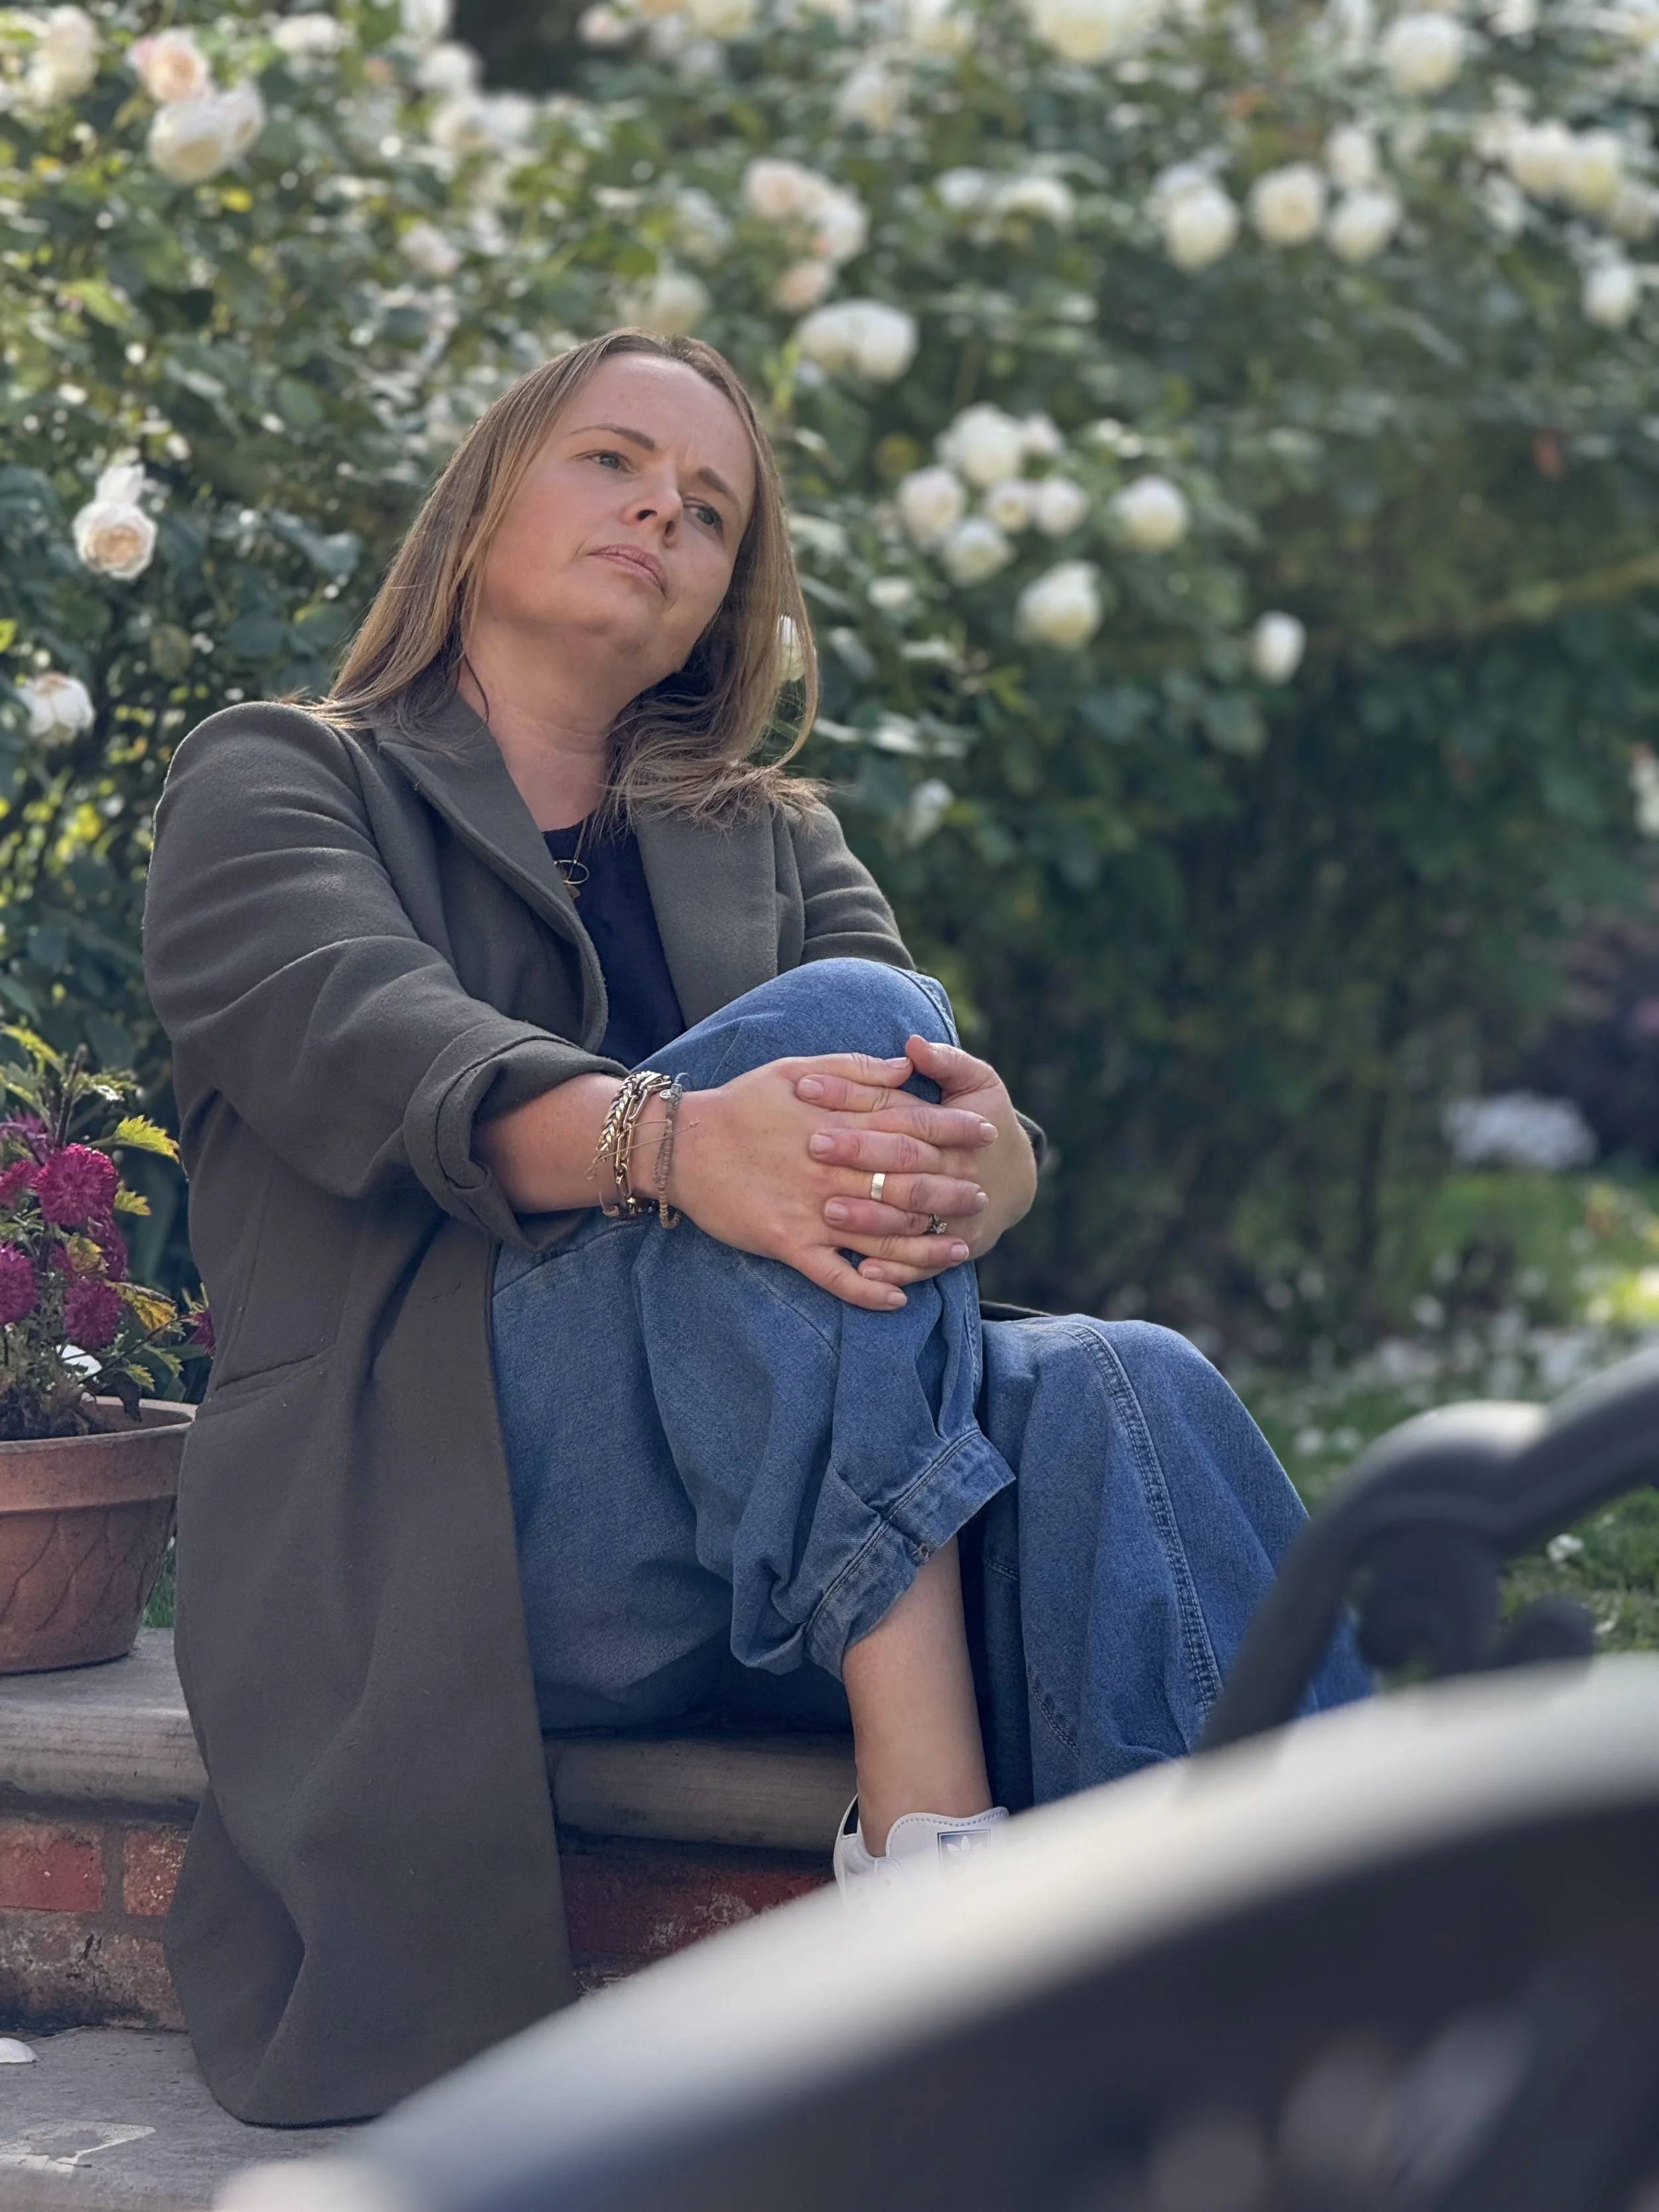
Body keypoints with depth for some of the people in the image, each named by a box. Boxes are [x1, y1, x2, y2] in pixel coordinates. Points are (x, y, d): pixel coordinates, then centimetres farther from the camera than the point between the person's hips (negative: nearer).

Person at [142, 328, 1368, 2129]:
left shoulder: (772, 845, 29)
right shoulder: (273, 783, 16)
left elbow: (955, 1101, 8)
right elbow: (362, 1040, -9)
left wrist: (977, 1156, -20)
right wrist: (660, 1136, -31)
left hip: (797, 1537, 4)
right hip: (421, 1509, -4)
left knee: (1119, 1397, -28)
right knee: (847, 1018, -26)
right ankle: (928, 1846, -40)